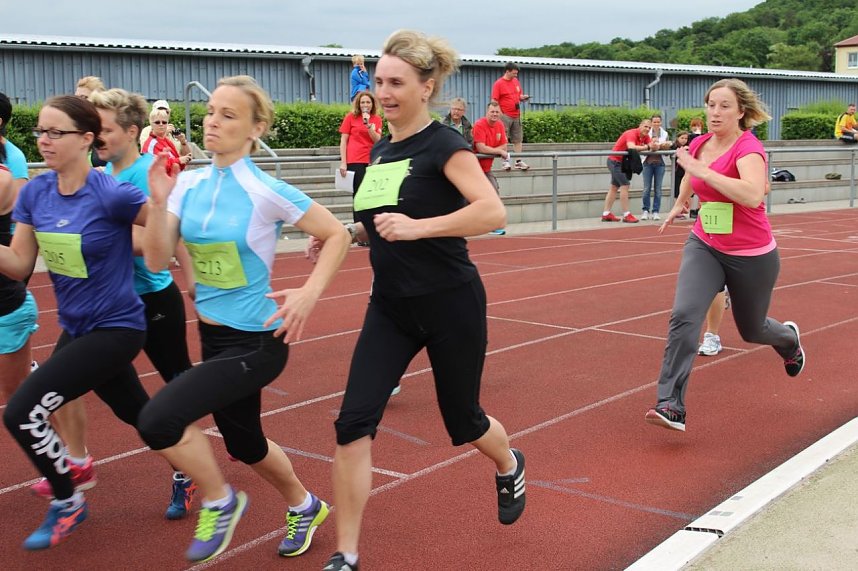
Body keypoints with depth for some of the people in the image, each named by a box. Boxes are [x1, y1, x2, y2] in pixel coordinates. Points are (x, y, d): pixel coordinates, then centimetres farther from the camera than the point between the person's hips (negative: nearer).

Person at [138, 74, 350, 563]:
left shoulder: (266, 192, -18)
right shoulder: (190, 183, -1)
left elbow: (338, 235, -10)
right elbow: (157, 260, -4)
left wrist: (309, 293, -21)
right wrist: (159, 201, -18)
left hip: (257, 340, -7)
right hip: (214, 335, 7)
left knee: (158, 420, -20)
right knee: (244, 443, 22)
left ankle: (220, 502, 7)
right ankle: (304, 506, 49)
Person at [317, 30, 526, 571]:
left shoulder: (443, 145, -13)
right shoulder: (380, 150, 9)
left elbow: (493, 211, -25)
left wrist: (418, 227, -33)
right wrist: (345, 234, 4)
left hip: (450, 305, -6)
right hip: (391, 308, 6)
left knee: (462, 420, 12)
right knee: (353, 424, -8)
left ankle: (511, 467, 49)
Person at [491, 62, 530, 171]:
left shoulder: (516, 81, 12)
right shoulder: (498, 84, -8)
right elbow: (494, 101, -11)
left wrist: (523, 97, -1)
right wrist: (500, 114, -16)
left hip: (516, 115, 7)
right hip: (505, 116, -7)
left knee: (518, 139, 8)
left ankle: (518, 162, 12)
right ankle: (506, 161, -1)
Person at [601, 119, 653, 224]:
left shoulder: (645, 137, 1)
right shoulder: (631, 134, -25)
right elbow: (631, 147, -43)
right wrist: (646, 147, -43)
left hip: (623, 162, 10)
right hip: (615, 161, -10)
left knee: (614, 187, 12)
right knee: (625, 185, -13)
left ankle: (606, 214, 17)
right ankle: (626, 215, -13)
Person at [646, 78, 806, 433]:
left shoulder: (748, 148, -21)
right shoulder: (699, 144, -1)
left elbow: (753, 195, -41)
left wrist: (701, 170, -38)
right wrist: (679, 204, 35)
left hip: (751, 256, -4)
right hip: (704, 246, 4)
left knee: (751, 330, 17)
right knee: (684, 316, -20)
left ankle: (789, 338, 56)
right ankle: (671, 406, -21)